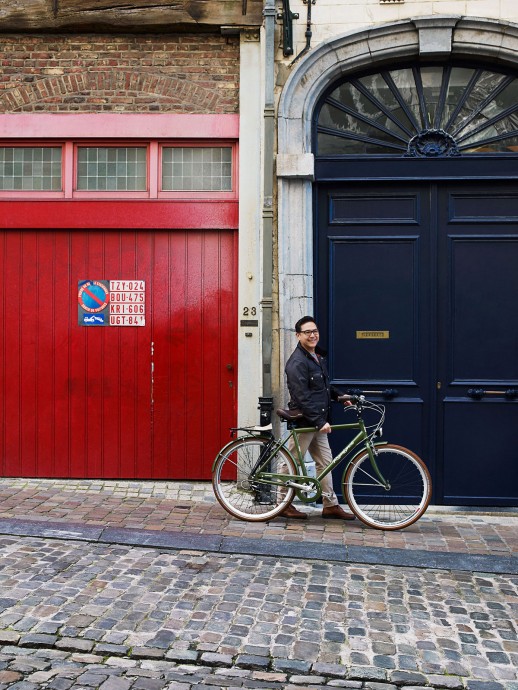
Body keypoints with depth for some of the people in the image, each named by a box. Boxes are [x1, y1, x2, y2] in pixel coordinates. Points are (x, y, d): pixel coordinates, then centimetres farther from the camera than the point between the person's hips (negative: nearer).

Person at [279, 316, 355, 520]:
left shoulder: (317, 356, 14)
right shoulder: (297, 362, -17)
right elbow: (302, 397, -24)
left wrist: (339, 396, 14)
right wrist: (319, 422, -25)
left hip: (318, 422, 10)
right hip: (303, 421, -10)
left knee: (325, 462, 12)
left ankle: (330, 505, 20)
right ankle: (284, 505, 14)